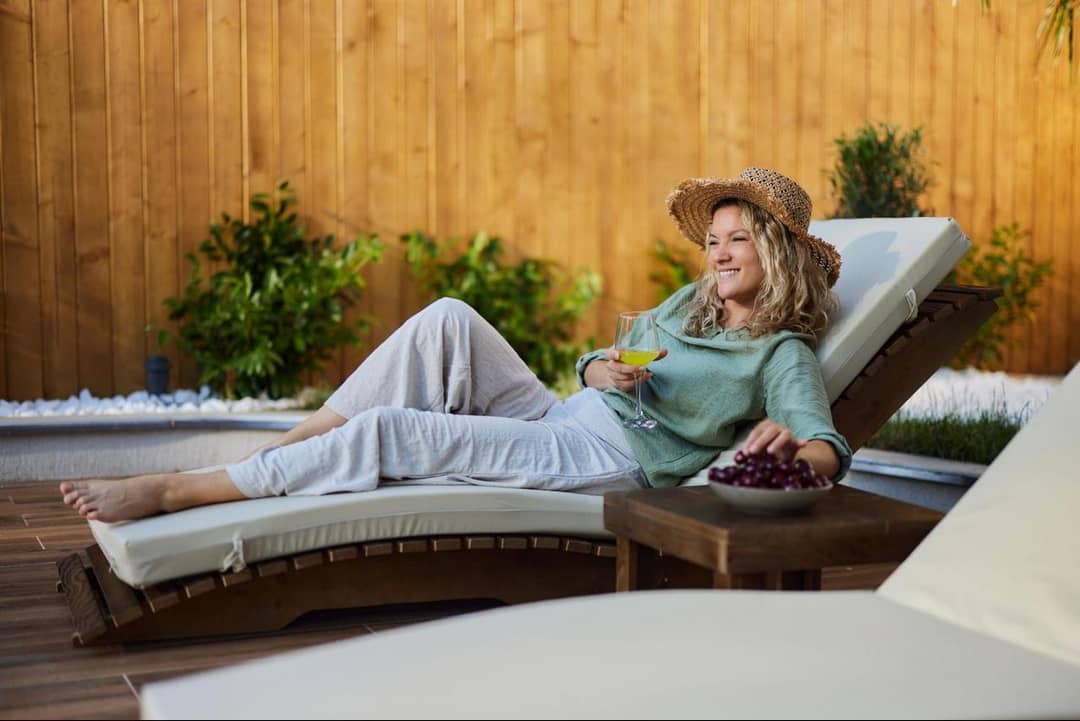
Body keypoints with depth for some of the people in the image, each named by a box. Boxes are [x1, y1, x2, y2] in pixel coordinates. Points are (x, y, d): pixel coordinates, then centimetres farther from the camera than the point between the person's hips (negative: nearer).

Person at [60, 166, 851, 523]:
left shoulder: (783, 355, 0)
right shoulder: (690, 302, 21)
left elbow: (829, 453, -12)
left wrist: (786, 445, -37)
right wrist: (606, 370, -3)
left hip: (604, 462, -7)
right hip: (553, 418, 7)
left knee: (388, 431, -21)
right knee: (449, 319, -16)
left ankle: (169, 492, -15)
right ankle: (276, 449, -13)